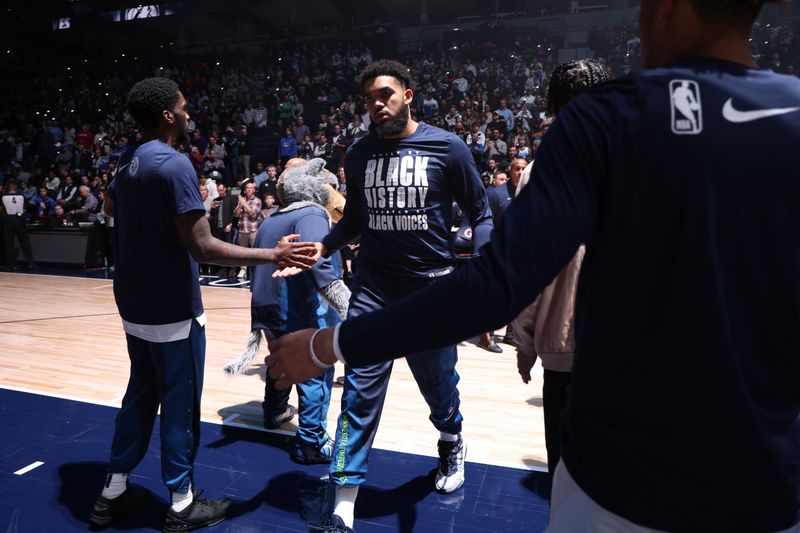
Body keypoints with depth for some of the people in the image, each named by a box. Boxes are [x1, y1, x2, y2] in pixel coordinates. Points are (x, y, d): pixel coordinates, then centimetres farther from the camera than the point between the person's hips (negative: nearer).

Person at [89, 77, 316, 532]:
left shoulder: (128, 163, 9)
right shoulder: (175, 164, -20)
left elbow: (111, 208, 27)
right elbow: (203, 248, -26)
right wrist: (273, 256, -24)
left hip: (135, 305, 9)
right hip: (172, 310, -9)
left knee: (142, 394, 21)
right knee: (180, 404, 5)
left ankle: (114, 493, 34)